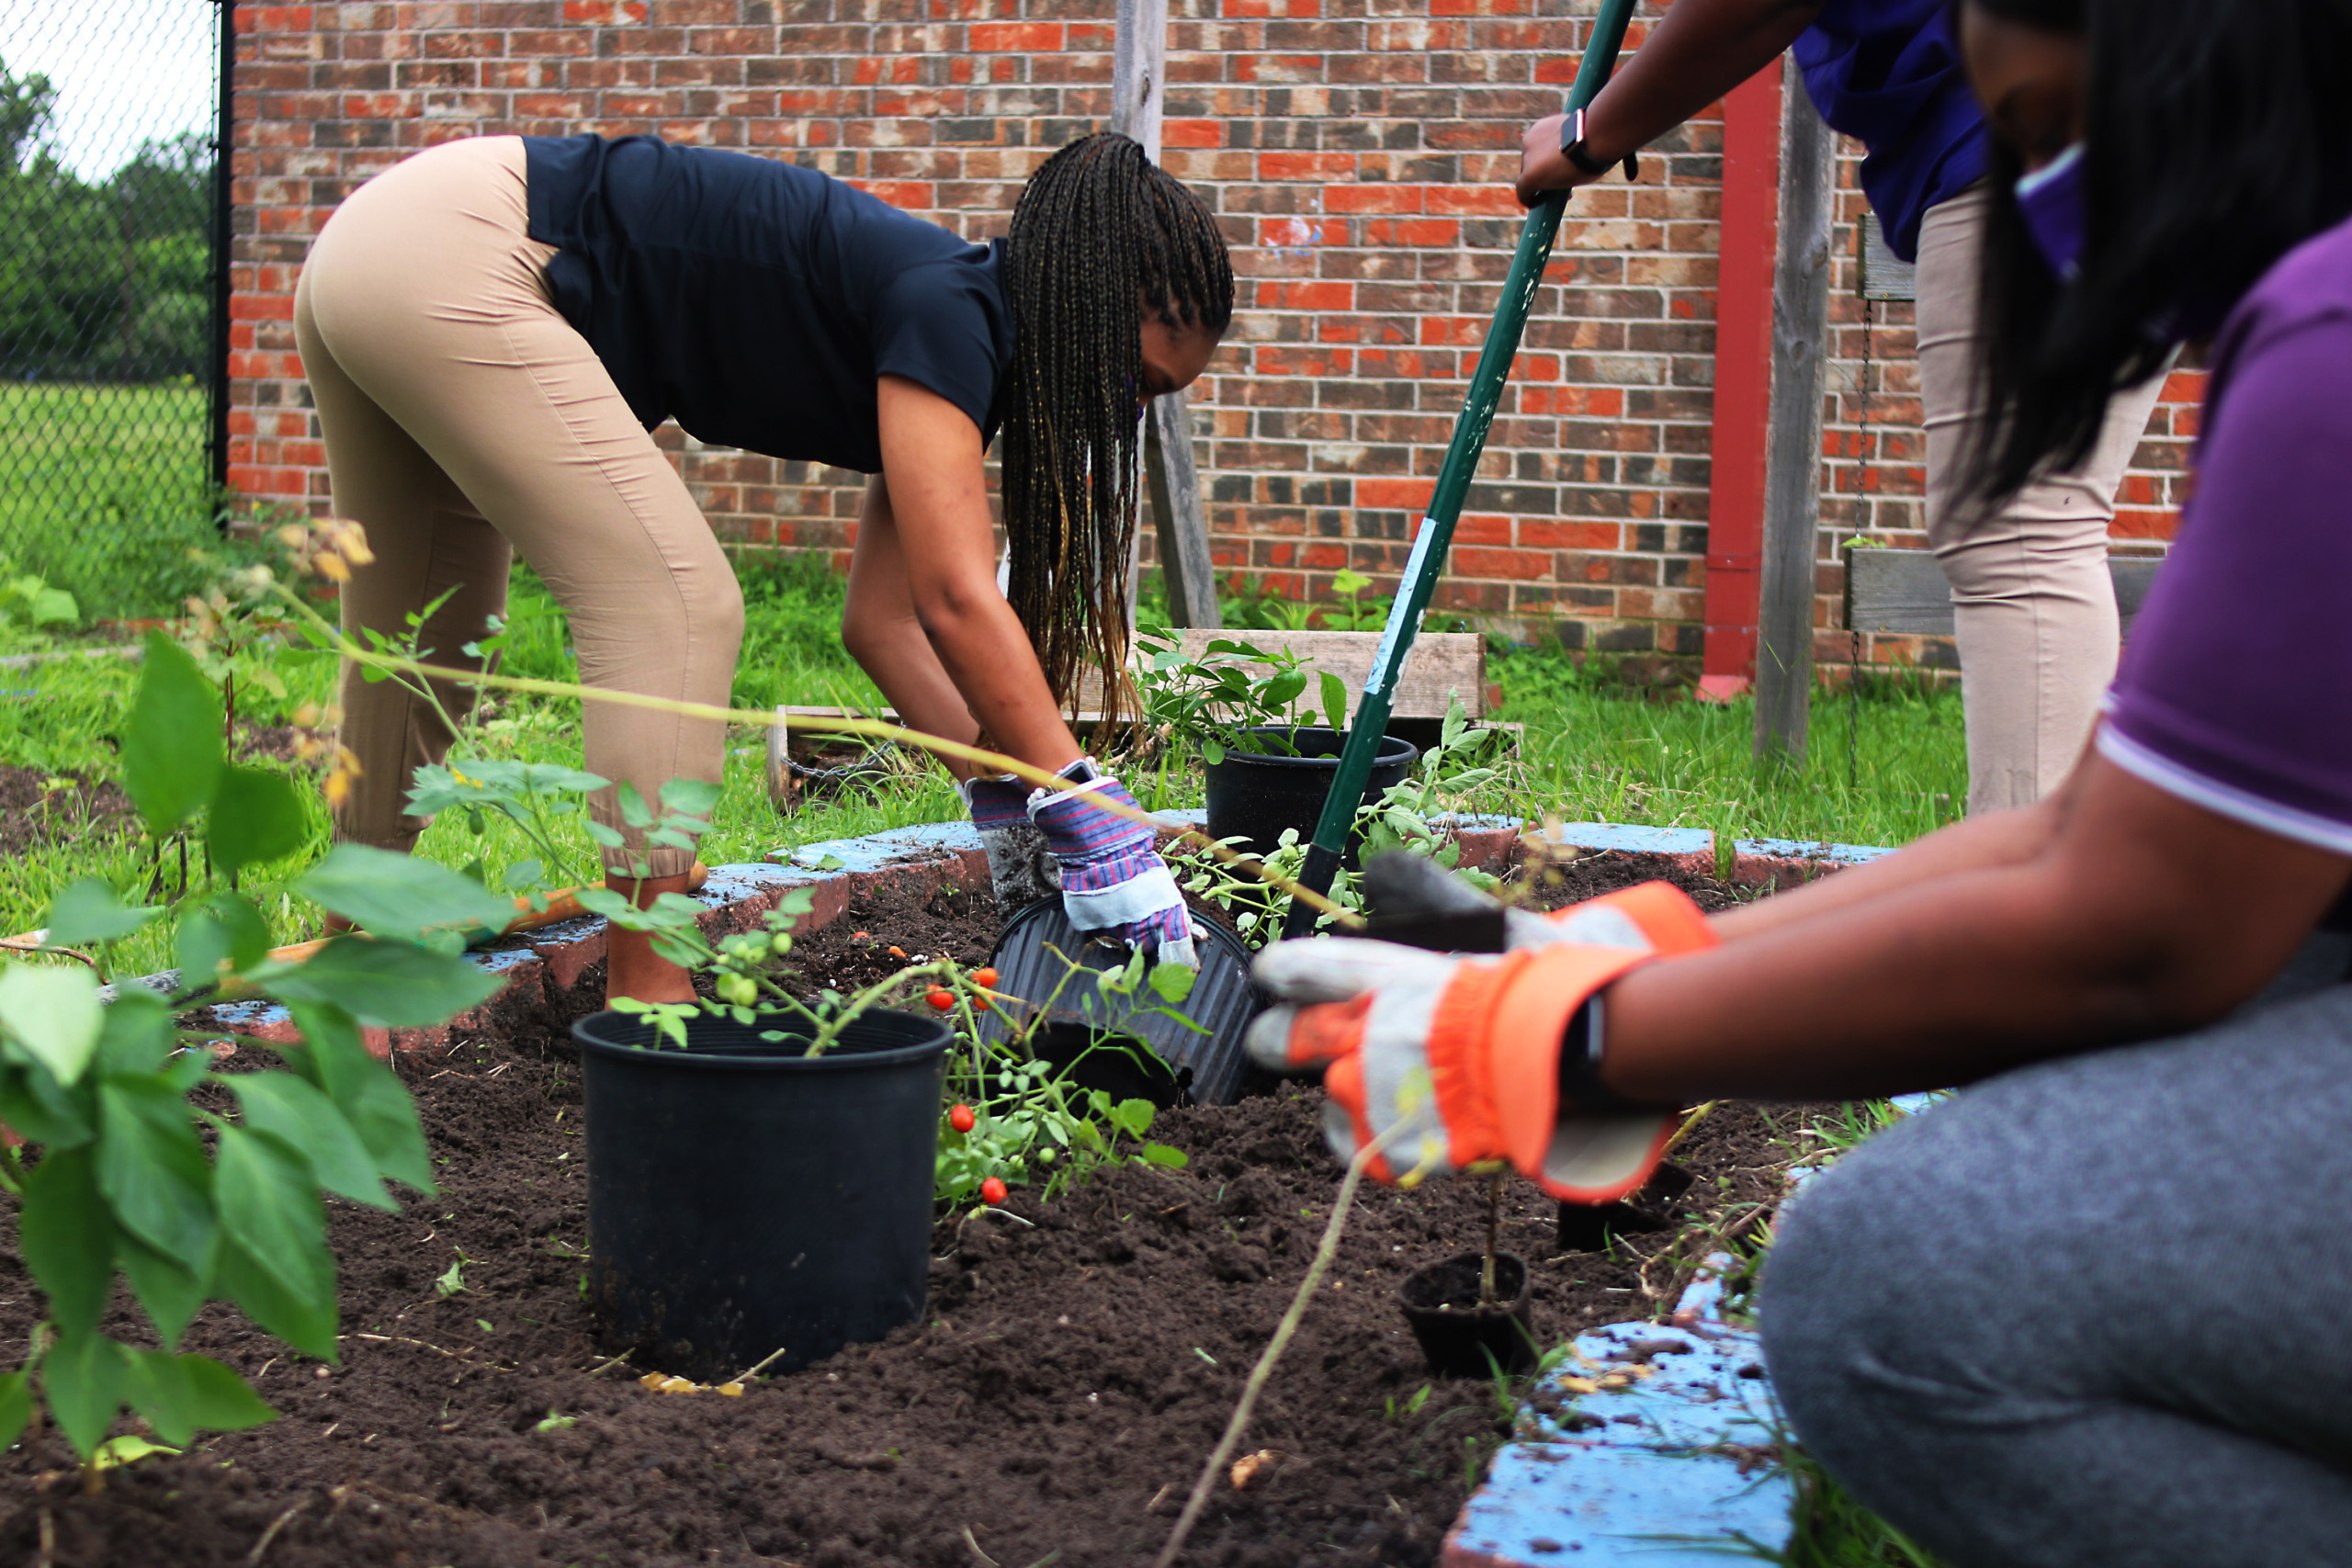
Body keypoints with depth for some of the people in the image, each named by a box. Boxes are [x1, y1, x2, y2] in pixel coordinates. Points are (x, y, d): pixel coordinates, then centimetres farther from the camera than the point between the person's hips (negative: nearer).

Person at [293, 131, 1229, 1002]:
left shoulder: (943, 349, 13)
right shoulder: (947, 311, -15)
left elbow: (886, 619, 13)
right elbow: (956, 598, -24)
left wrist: (1015, 823, 9)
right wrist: (1097, 827, -22)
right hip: (456, 263, -10)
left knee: (424, 642, 19)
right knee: (674, 604, -12)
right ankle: (646, 1012, -9)